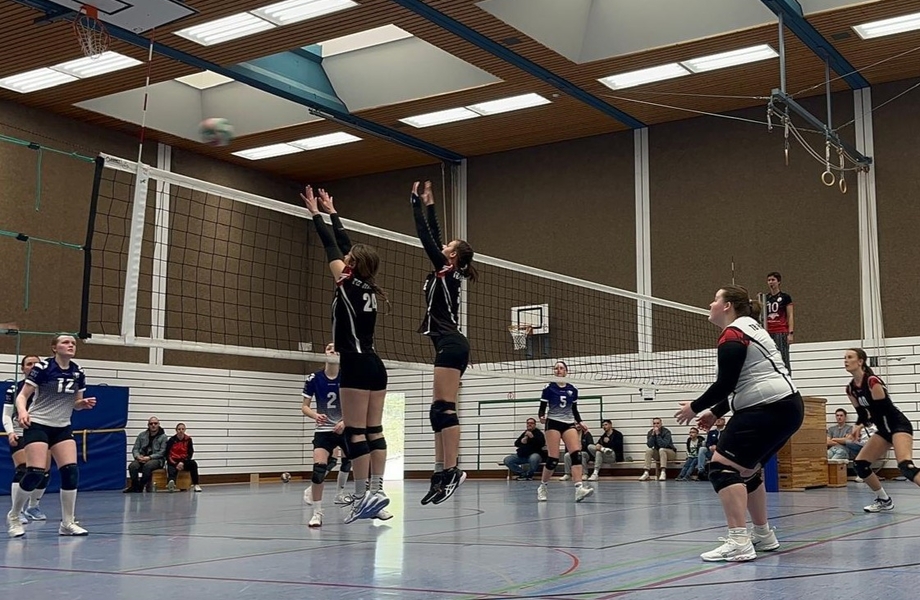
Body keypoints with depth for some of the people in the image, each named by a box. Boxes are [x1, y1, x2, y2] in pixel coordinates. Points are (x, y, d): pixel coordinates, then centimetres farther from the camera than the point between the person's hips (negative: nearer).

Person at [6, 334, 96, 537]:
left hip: (62, 427, 5)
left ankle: (67, 524, 3)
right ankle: (13, 517, 7)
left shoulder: (78, 373, 4)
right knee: (35, 473, -16)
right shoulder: (42, 368, -12)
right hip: (37, 425, -5)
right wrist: (22, 411, -31)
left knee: (71, 472, -8)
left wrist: (84, 403, -9)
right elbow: (22, 395, -11)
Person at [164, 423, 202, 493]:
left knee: (193, 463, -28)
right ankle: (171, 484, -69)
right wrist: (175, 464, -14)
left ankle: (195, 485, -25)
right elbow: (166, 454, -4)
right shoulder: (172, 440, -2)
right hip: (173, 462, -2)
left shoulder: (188, 440, 3)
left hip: (184, 462, 2)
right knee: (172, 471, -34)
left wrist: (182, 462, -16)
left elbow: (190, 454, -1)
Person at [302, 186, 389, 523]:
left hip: (356, 364, -8)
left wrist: (315, 213, 14)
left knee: (355, 432, -7)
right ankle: (376, 491, 5)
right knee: (373, 430, 6)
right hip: (375, 364, 8)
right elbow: (345, 244, 23)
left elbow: (330, 245, 3)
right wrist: (332, 212, 32)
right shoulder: (369, 288, 13)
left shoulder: (347, 282, -6)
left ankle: (364, 495, -9)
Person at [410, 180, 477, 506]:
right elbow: (432, 237, 25)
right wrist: (429, 205, 31)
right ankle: (442, 471, 4)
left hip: (450, 345, -10)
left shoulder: (447, 271, -5)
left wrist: (416, 203, 1)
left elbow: (425, 237, -6)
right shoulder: (448, 273, 17)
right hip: (451, 346, 10)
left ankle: (452, 471, -18)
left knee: (444, 408, -14)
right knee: (439, 411, 6)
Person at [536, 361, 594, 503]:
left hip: (569, 424, 3)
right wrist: (542, 417, -21)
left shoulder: (573, 390, 9)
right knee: (553, 459, -9)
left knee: (576, 454, -17)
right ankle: (542, 487, 12)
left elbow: (575, 410, 16)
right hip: (553, 423, -3)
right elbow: (542, 408, 0)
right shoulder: (548, 388, 0)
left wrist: (580, 422, 1)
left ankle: (579, 488, -26)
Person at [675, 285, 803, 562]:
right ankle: (764, 534, 31)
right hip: (785, 407, 11)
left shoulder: (732, 335, -9)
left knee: (722, 467, -13)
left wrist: (694, 408, 0)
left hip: (769, 410, -11)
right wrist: (715, 412, 22)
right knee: (745, 469, 22)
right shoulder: (749, 329, 22)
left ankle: (739, 543, -20)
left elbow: (725, 385, -14)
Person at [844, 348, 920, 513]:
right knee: (859, 464, 5)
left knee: (905, 466, -29)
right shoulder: (850, 388, 4)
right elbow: (863, 414, 11)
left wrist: (860, 425, -15)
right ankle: (884, 500, 20)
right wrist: (858, 426, -5)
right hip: (884, 430, 9)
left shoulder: (872, 381, -19)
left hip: (899, 425, -9)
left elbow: (883, 409, -19)